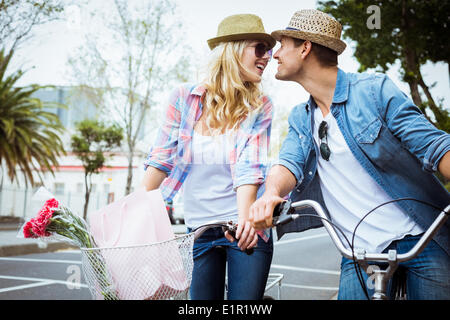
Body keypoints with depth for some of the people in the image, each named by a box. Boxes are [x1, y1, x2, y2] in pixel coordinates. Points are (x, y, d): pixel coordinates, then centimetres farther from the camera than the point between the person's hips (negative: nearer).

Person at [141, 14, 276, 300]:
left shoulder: (260, 107, -2)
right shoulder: (185, 98, -2)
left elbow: (249, 168, -14)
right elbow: (161, 159, 2)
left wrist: (244, 218, -29)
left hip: (245, 229, 0)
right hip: (199, 229, 1)